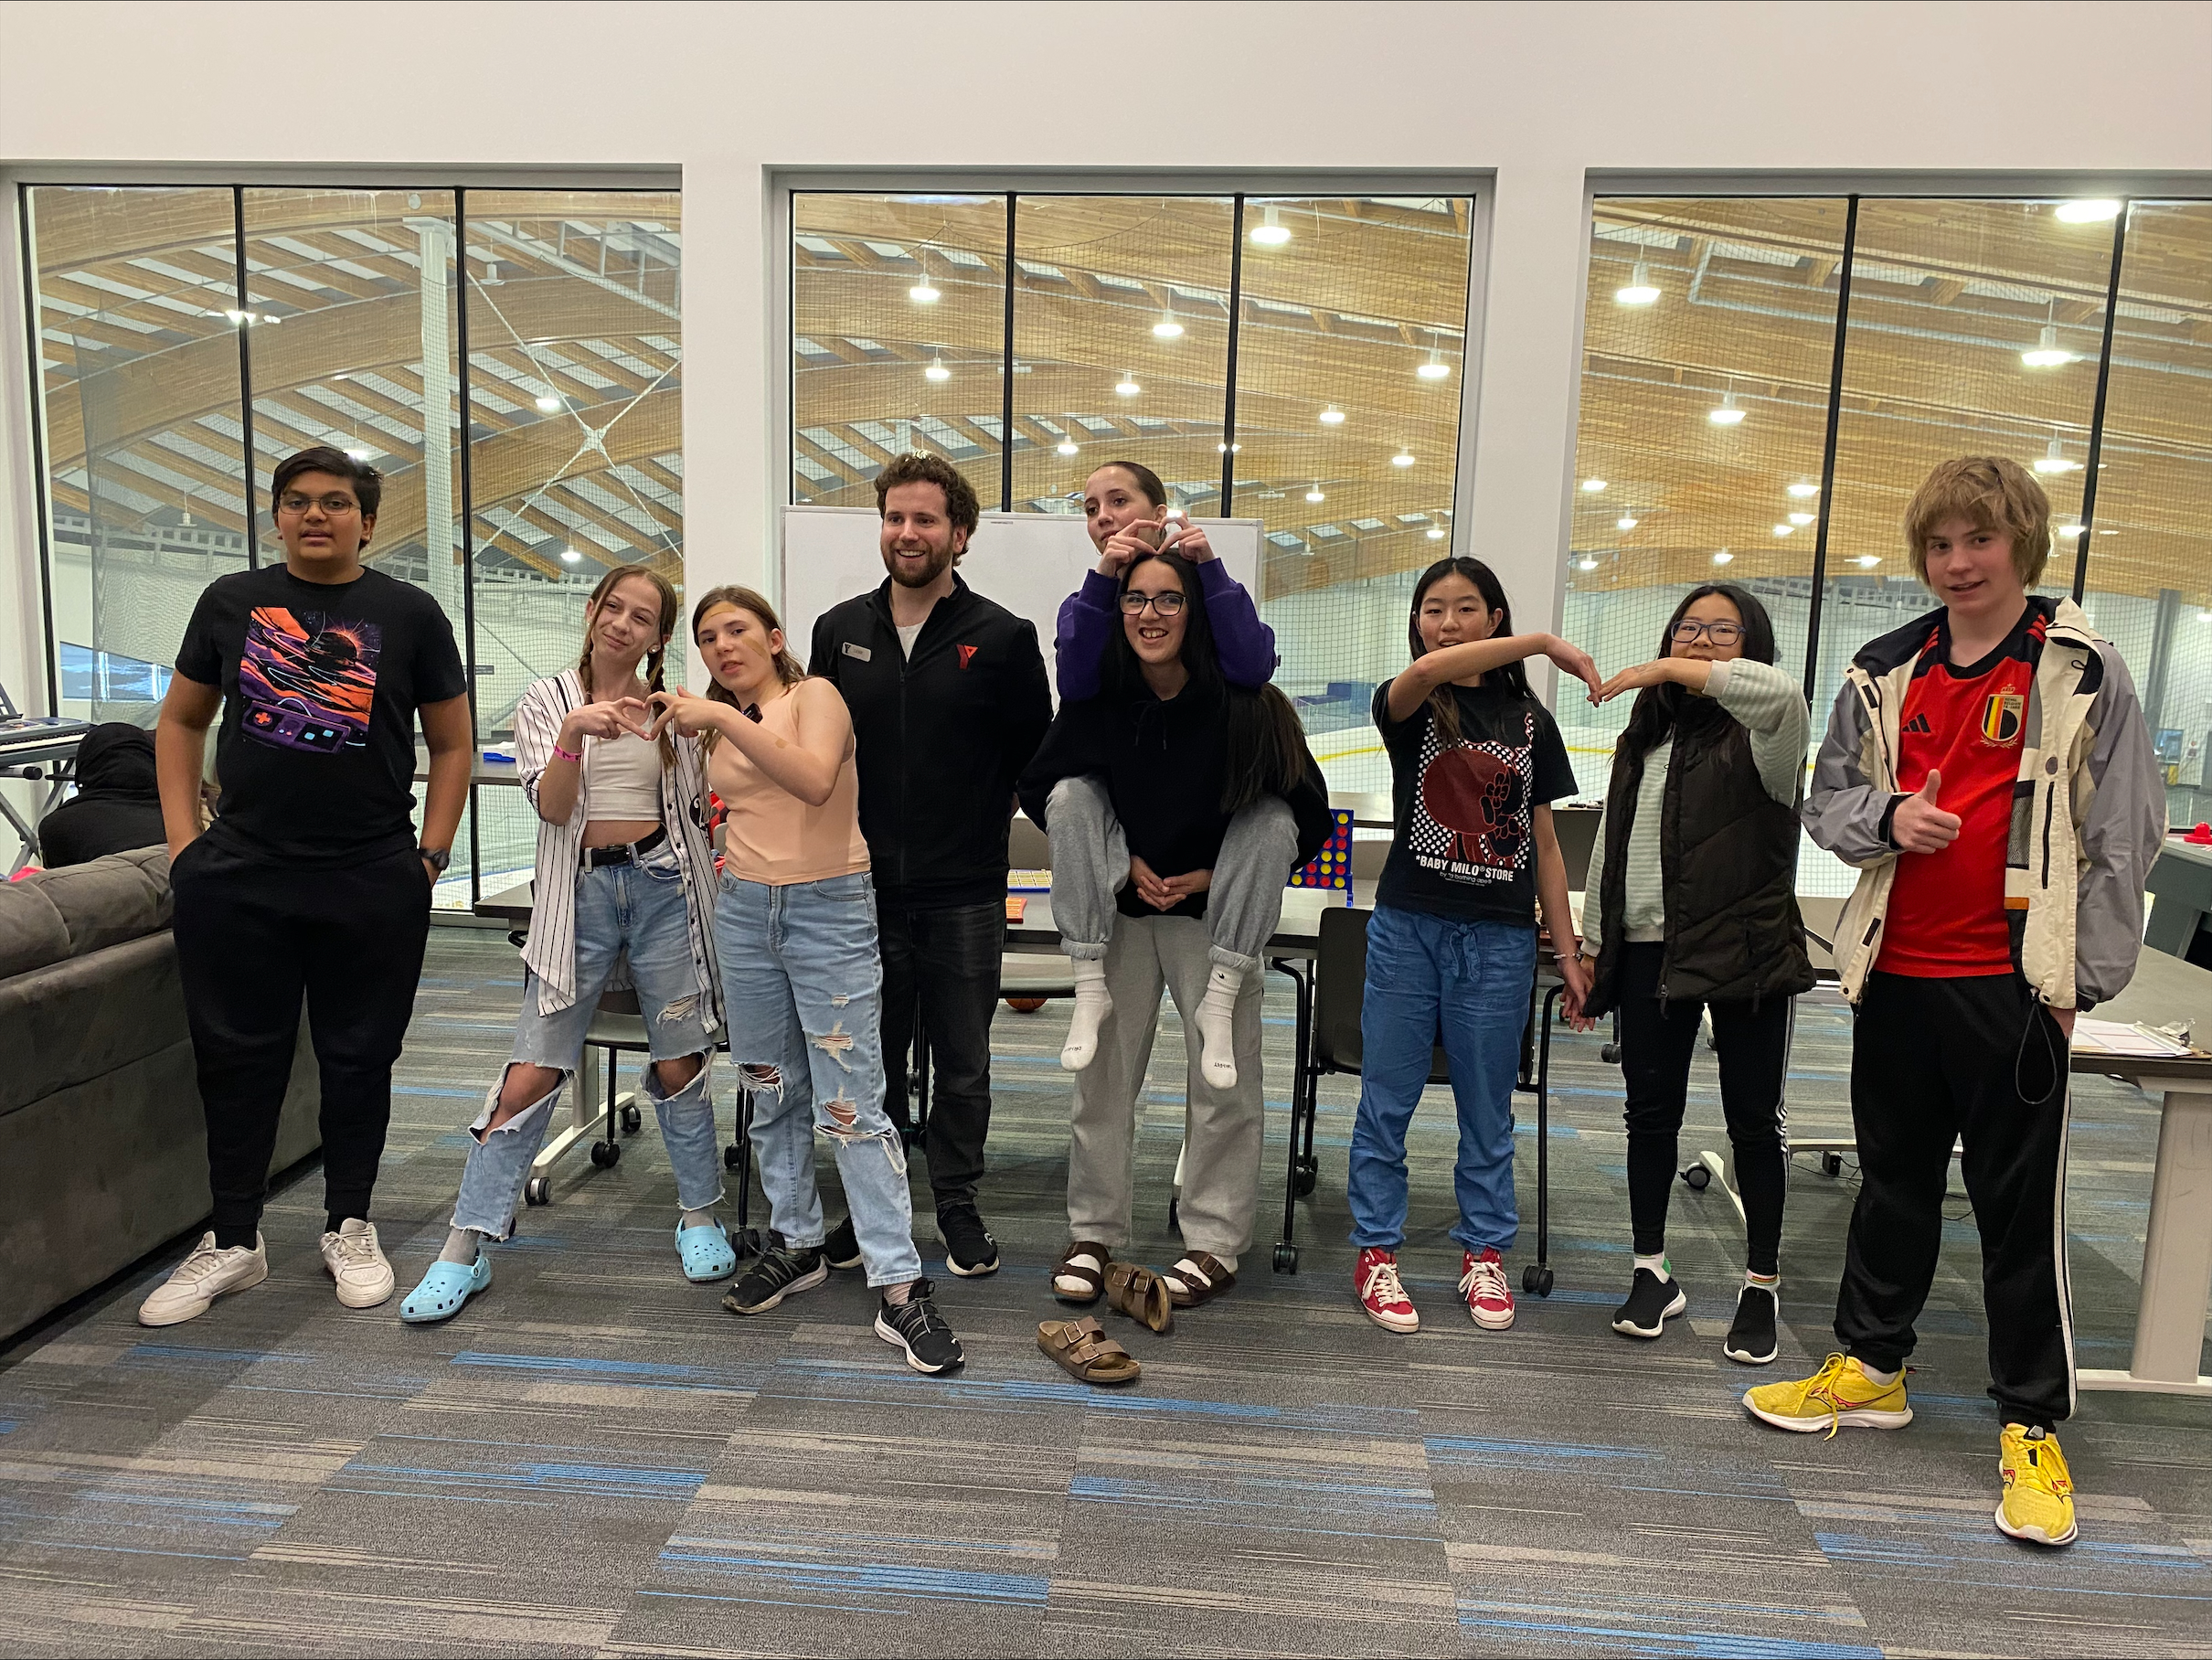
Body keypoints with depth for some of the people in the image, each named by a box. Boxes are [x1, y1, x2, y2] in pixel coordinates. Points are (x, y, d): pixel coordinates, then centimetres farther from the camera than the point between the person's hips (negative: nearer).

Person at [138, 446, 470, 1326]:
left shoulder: (408, 613, 3)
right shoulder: (231, 602, 7)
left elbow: (452, 742, 7)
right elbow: (181, 721, 14)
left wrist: (430, 855, 0)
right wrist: (183, 839, 5)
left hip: (373, 885, -1)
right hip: (237, 878, 2)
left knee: (359, 1058, 8)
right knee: (236, 1056, 8)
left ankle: (348, 1229, 24)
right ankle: (233, 1241, 23)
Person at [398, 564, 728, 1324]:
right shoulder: (547, 700, 4)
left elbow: (701, 804, 14)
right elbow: (550, 807, -12)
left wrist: (705, 733, 0)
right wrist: (574, 735, -25)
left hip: (663, 884, 1)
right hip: (581, 890, -1)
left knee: (678, 1065, 4)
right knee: (533, 1073, -4)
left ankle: (700, 1216, 22)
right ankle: (466, 1247, 7)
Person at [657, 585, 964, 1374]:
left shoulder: (815, 695, -6)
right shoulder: (720, 724, 12)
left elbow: (815, 781, -28)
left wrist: (726, 718, -27)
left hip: (830, 910, -6)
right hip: (745, 910, 6)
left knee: (852, 1106, -8)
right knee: (773, 1092, 13)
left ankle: (900, 1289, -4)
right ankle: (795, 1244, 30)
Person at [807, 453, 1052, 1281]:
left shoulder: (1003, 638, -3)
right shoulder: (839, 630, 6)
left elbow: (1037, 760, 5)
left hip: (964, 895, -2)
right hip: (863, 890, 3)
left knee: (963, 1068, 9)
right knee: (870, 1061, 13)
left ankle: (959, 1209, 27)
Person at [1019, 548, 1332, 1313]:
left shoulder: (1246, 704, -16)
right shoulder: (1096, 700, -8)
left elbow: (1308, 820, -7)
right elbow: (1039, 791, 4)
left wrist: (1213, 878, -11)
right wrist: (1122, 865, -5)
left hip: (1214, 916, -2)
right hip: (1121, 913, 3)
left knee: (1222, 1080, 3)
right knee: (1102, 1074, 7)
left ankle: (1214, 1244, 18)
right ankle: (1094, 1234, 22)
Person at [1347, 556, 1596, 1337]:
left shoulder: (1529, 720, 8)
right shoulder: (1409, 705, 1)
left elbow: (1544, 845, 9)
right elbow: (1426, 670, -26)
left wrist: (1568, 952, 7)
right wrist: (1545, 642, -23)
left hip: (1499, 937, 2)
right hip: (1409, 926, -2)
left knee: (1487, 1106, 11)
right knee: (1387, 1100, 5)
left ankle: (1483, 1253, 25)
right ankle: (1377, 1251, 17)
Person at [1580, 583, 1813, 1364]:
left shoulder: (1760, 734, -3)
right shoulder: (1642, 740, 16)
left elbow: (1781, 691, -30)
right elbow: (1611, 845, 18)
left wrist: (1667, 671, -22)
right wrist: (1592, 944, 15)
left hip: (1745, 951, -5)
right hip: (1648, 950, 5)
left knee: (1753, 1118, 5)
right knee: (1651, 1111, 10)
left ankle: (1761, 1287, 18)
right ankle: (1652, 1273, 23)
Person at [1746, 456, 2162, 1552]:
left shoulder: (2082, 672, -3)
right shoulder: (1886, 672, 7)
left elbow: (2124, 834, -3)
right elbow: (1826, 799, 13)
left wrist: (2084, 978, -6)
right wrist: (1887, 817, -10)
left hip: (2011, 982, -4)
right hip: (1896, 970, 4)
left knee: (2021, 1205, 3)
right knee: (1893, 1179, 17)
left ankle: (2033, 1426, 17)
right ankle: (1869, 1367, 32)